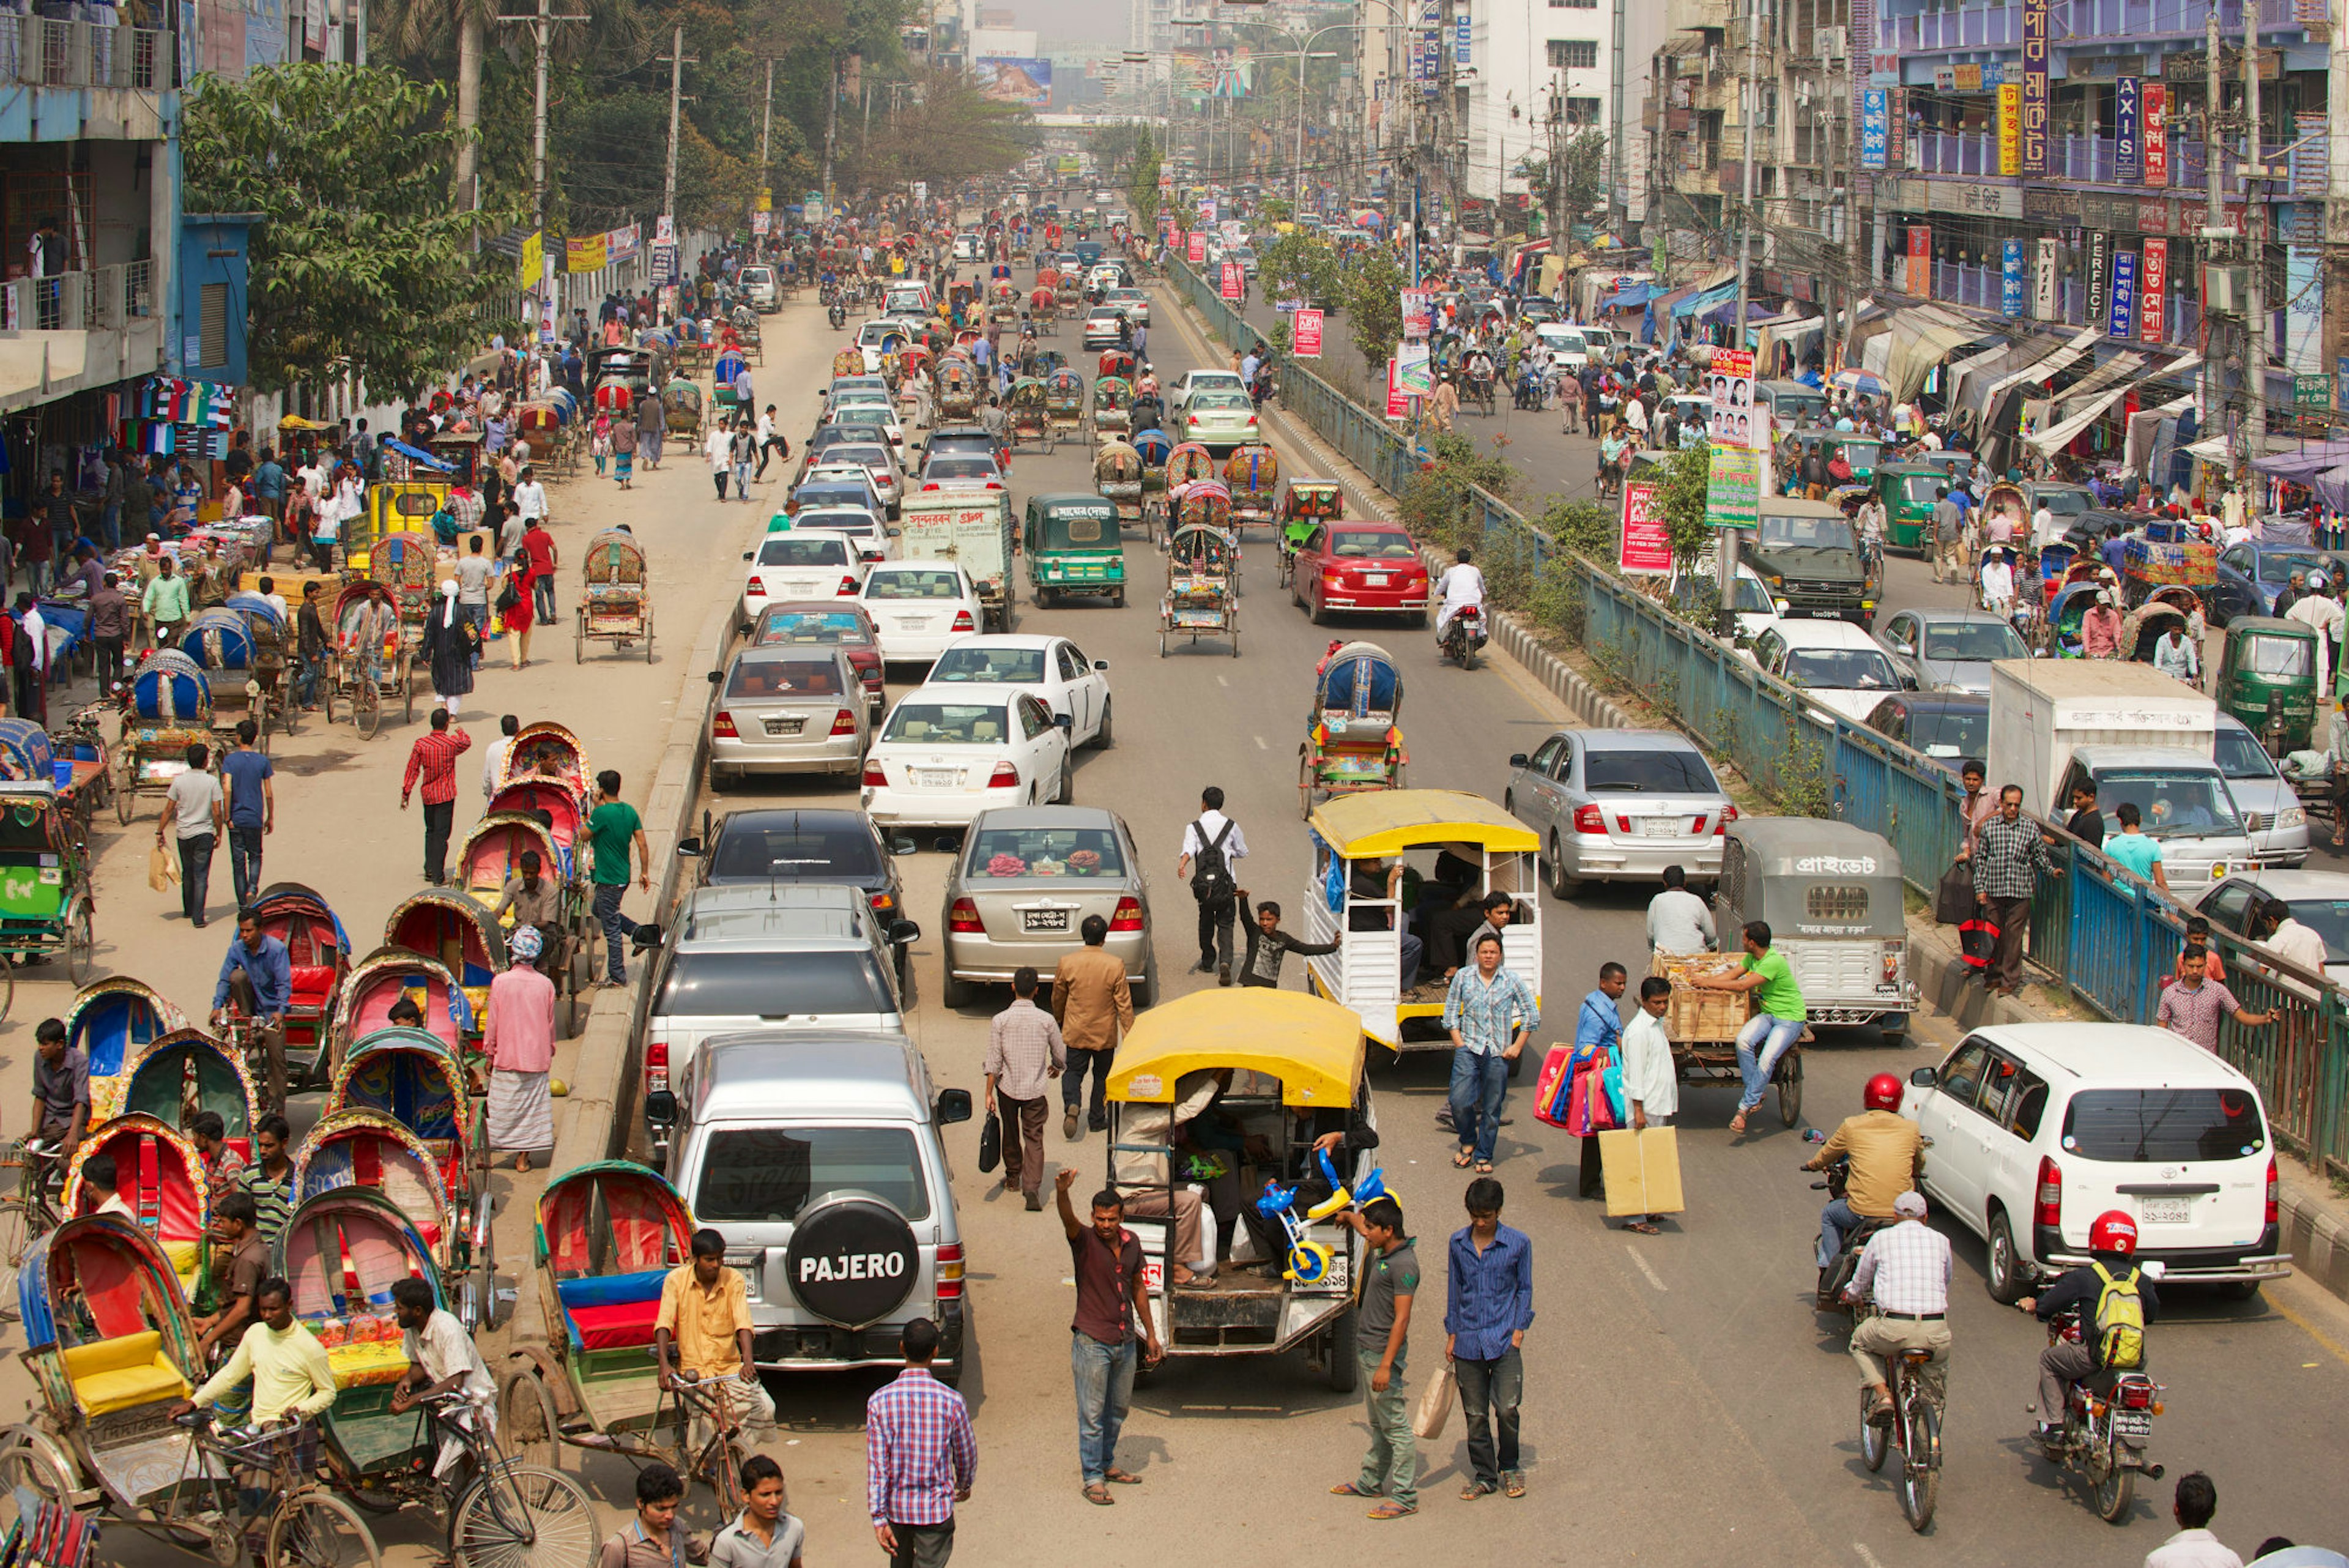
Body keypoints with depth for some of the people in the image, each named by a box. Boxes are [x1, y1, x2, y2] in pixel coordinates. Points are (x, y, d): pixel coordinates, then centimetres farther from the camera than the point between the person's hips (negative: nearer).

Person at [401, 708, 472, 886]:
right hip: (446, 795, -3)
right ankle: (438, 876, -5)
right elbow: (467, 742, 14)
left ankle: (429, 870, 21)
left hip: (428, 794, 3)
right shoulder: (452, 743, -10)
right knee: (441, 834, -2)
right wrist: (460, 732, 37)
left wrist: (405, 793, 6)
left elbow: (412, 770, -3)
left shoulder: (420, 744, -6)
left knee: (431, 832, 19)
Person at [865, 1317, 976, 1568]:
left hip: (896, 1509, 2)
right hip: (936, 1509, -2)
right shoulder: (951, 1401, -15)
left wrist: (879, 1518, -10)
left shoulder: (879, 1401, -12)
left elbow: (876, 1464, -13)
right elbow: (966, 1454, 0)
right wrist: (964, 1486, 21)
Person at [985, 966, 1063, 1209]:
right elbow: (1061, 1054, 4)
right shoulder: (1046, 1020, -7)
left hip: (1007, 1087, 1)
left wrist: (989, 1093, -1)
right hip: (1036, 1089, -1)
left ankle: (1013, 1177, 37)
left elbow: (994, 1062, -8)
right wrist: (1057, 1068, 27)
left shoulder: (1000, 1021, -8)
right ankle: (1032, 1187, -14)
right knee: (1034, 1138, 0)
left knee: (1011, 1134, 20)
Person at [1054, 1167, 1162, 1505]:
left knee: (1118, 1410, 18)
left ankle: (1107, 1465, 34)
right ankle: (1092, 1479, 6)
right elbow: (1068, 1221, -34)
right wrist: (1062, 1194, -56)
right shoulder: (1085, 1241, -12)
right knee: (1092, 1414, -1)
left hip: (1125, 1341, 6)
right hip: (1092, 1342, -6)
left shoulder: (1131, 1243, 3)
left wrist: (1150, 1334, 17)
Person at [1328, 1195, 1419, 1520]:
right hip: (1367, 1349, 10)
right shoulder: (1381, 1251, 8)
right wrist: (1348, 1216, 53)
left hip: (1384, 1353, -10)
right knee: (1378, 1423, 20)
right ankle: (1371, 1481, 31)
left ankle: (1405, 1496, -4)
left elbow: (1401, 1319, -24)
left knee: (1396, 1426, -6)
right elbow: (1362, 1225, 33)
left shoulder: (1403, 1264, -21)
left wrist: (1386, 1365, -26)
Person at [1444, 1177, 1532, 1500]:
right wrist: (1452, 1334, 12)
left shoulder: (1518, 1243, -2)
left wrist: (1518, 1330, -2)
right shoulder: (1458, 1243, 6)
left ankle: (1509, 1468, 13)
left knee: (1507, 1410, -10)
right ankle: (1484, 1476, 19)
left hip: (1503, 1341, -3)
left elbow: (1524, 1289, 6)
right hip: (1468, 1342, 3)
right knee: (1475, 1416, 5)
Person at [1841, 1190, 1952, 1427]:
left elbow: (1859, 1287, 23)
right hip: (1936, 1332, 2)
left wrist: (1851, 1296, 48)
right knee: (1938, 1376, 33)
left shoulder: (1881, 1239, 11)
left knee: (1861, 1344, 29)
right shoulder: (1941, 1241, 16)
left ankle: (1882, 1394, 8)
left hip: (1894, 1329, -2)